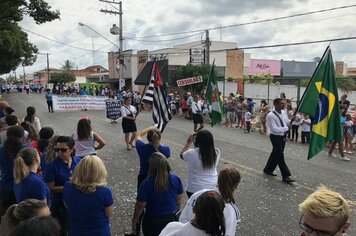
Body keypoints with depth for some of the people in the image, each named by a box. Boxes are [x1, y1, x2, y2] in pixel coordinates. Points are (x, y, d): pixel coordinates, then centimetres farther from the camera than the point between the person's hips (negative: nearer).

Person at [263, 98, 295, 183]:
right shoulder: (270, 116, -22)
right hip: (276, 137, -8)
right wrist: (286, 128, -25)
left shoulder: (284, 112, 2)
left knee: (275, 154, 18)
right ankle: (286, 176, 2)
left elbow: (287, 122, 13)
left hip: (282, 136, 8)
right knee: (280, 156, -4)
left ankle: (268, 169, 35)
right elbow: (274, 129, -26)